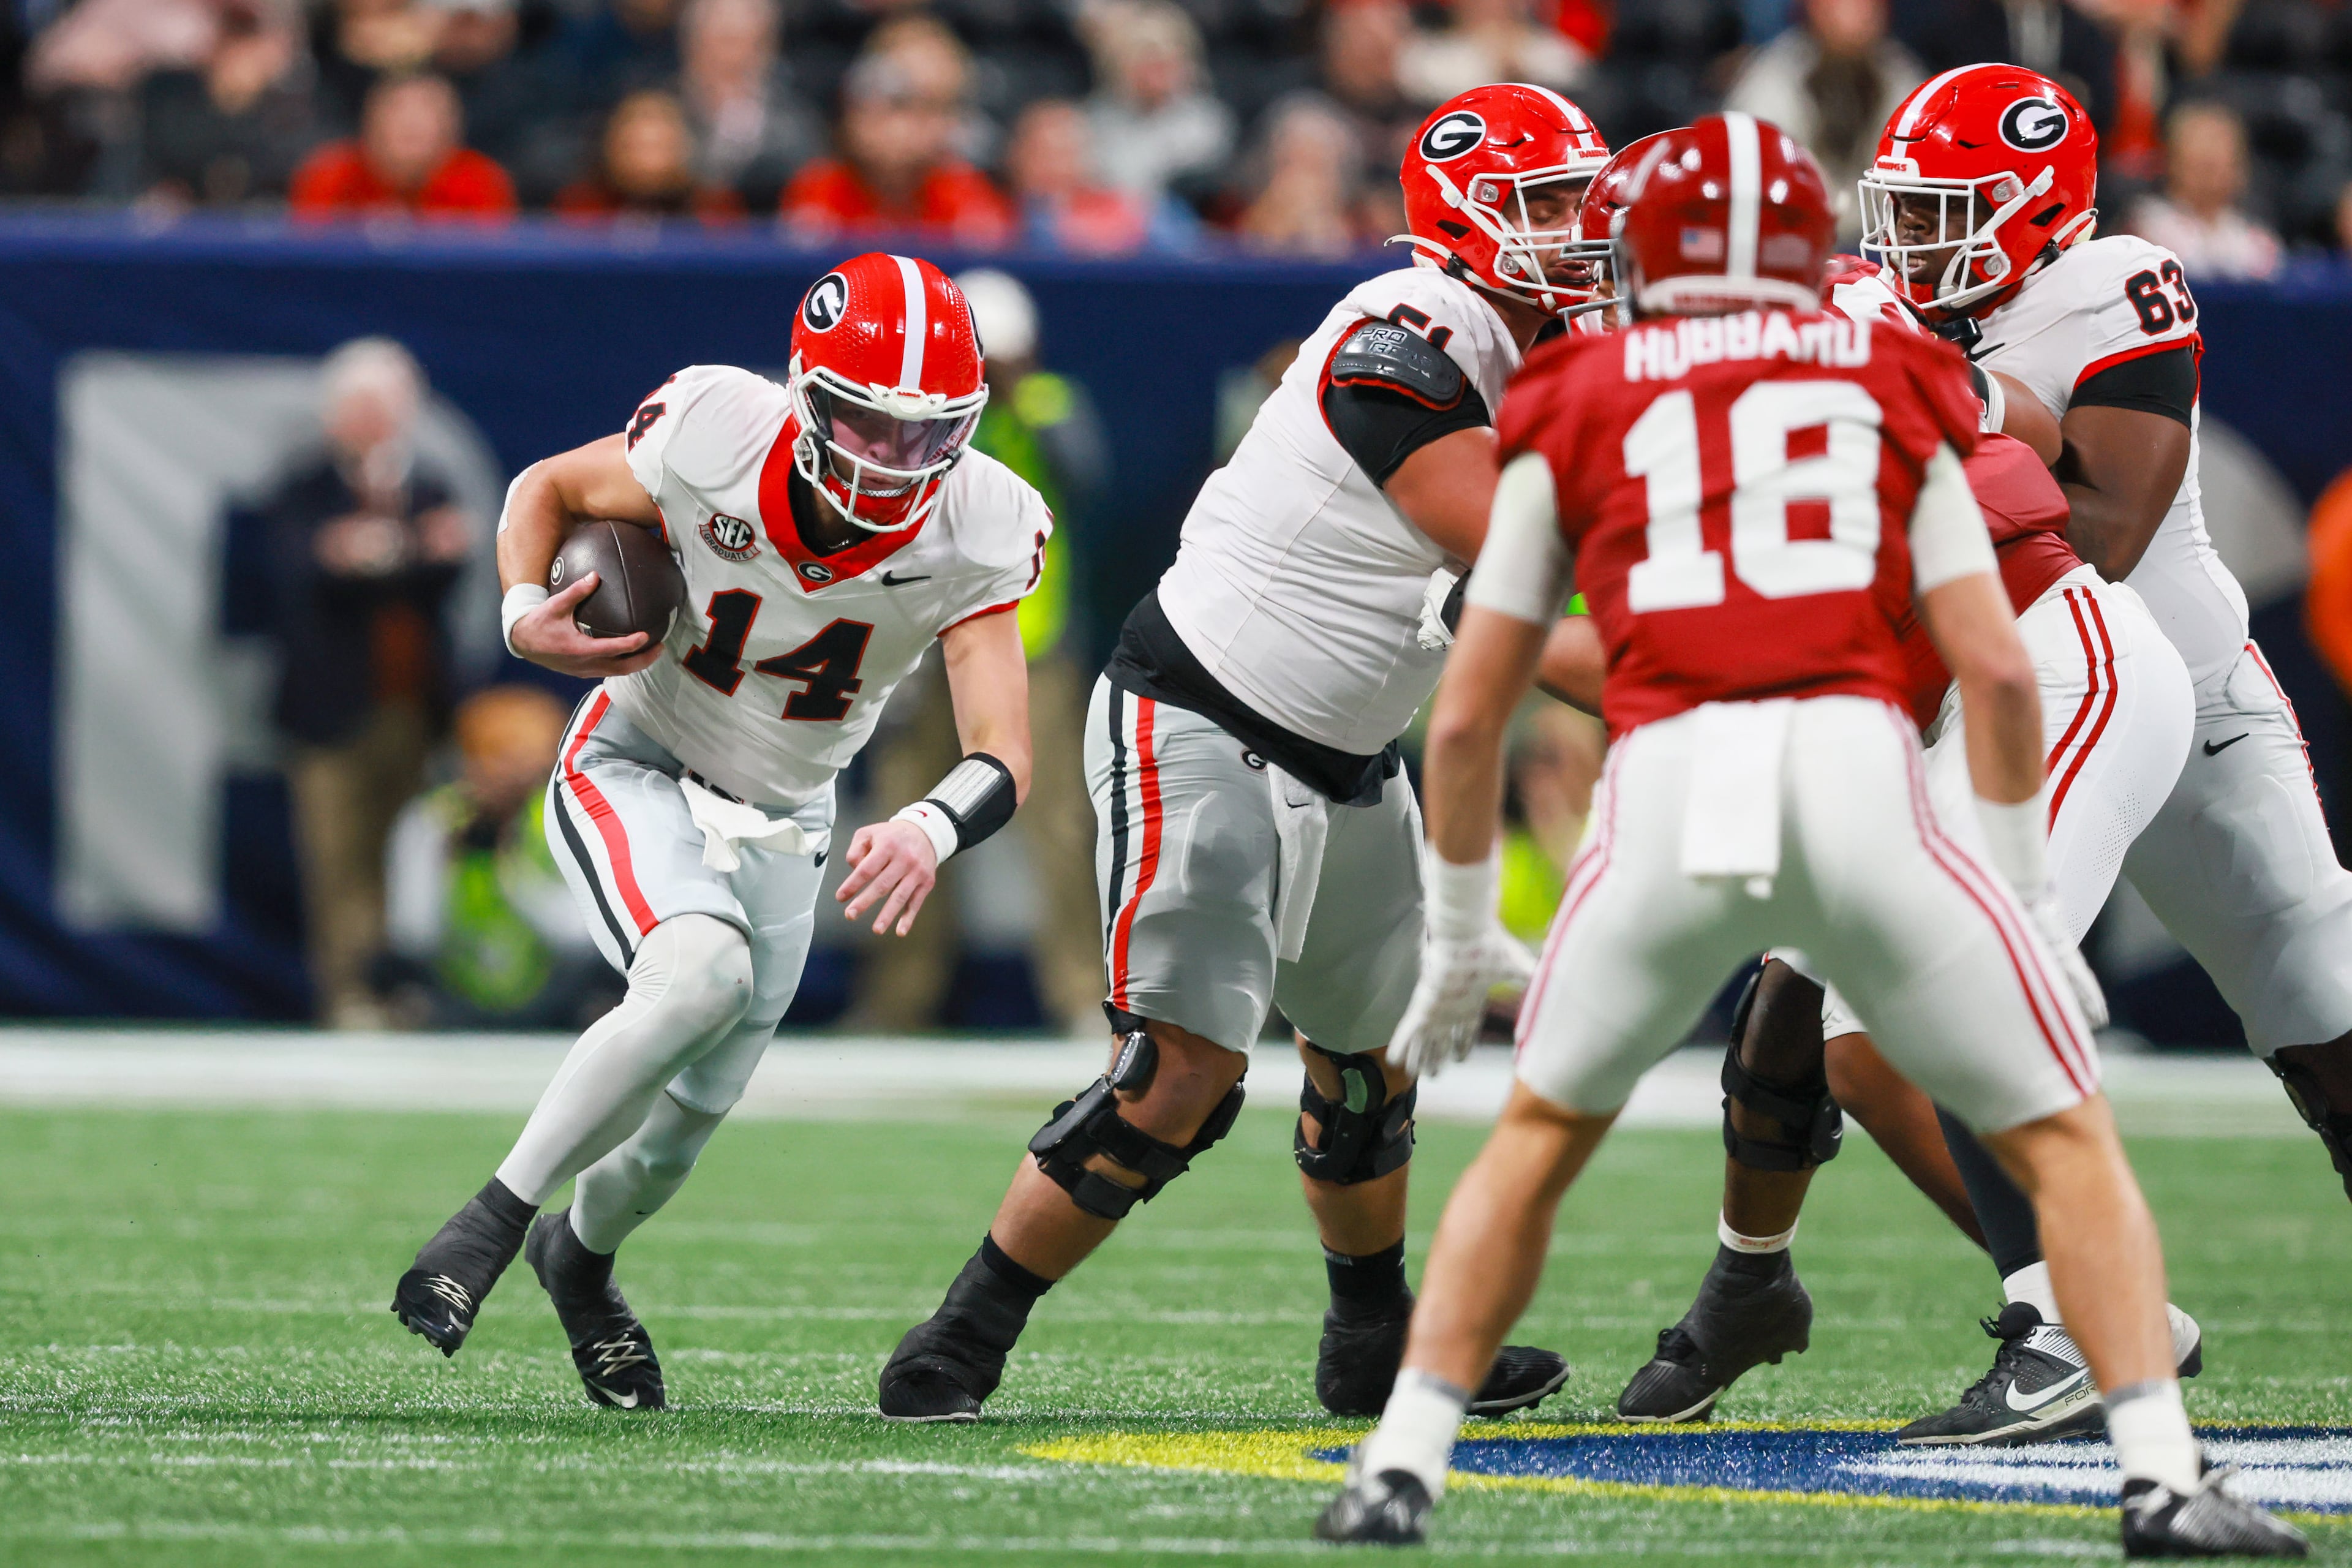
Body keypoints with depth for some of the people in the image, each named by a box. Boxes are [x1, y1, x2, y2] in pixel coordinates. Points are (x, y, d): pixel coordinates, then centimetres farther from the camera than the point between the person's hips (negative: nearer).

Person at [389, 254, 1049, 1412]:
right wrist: (525, 614, -26)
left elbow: (1002, 758, -29)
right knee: (705, 970, -34)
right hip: (632, 771, -3)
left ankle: (580, 1255, 48)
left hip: (776, 822, 3)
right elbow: (547, 489, -6)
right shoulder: (717, 444, -26)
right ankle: (495, 1218, -19)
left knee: (676, 1133, 12)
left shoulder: (974, 534, -23)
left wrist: (929, 831, -50)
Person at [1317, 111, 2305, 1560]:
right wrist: (2024, 897, 16)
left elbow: (1467, 716, 19)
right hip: (1860, 773, -1)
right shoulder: (1891, 389, 20)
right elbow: (1996, 669, 10)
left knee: (1541, 1132, 24)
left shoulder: (1576, 411, 20)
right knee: (2067, 1140, 12)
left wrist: (1463, 935, 30)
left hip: (1669, 789, 1)